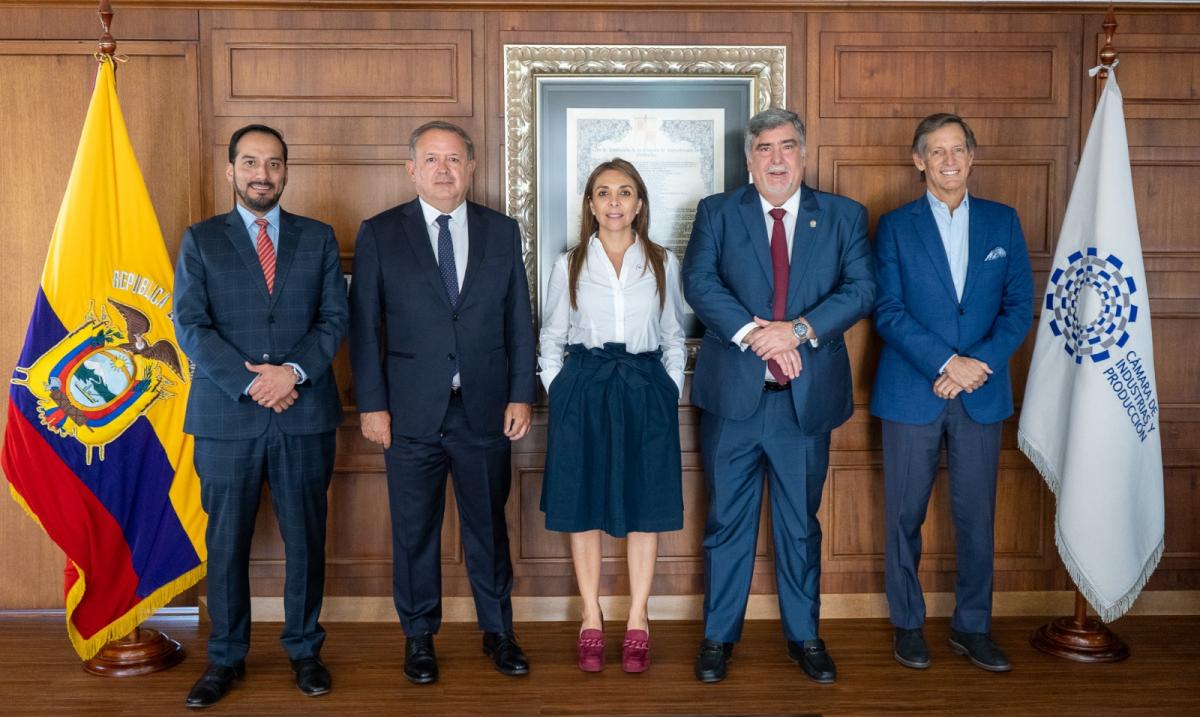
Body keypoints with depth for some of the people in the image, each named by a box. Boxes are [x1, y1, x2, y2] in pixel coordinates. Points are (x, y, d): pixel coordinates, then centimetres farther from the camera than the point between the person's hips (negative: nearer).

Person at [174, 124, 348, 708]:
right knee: (226, 543, 8)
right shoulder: (200, 240, 7)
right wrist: (250, 383, -13)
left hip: (304, 413, 1)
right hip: (225, 415, 0)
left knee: (306, 539, 8)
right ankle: (226, 657, 24)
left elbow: (335, 317, 3)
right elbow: (190, 325, -2)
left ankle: (304, 649, 25)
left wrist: (294, 371, -13)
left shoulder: (318, 238, 9)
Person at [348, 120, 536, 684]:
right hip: (411, 410, -1)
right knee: (414, 531, 9)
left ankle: (497, 631, 29)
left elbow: (518, 321, 7)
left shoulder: (502, 232, 6)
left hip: (485, 408, 2)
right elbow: (364, 326, 0)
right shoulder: (379, 234, 1)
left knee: (489, 526, 12)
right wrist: (371, 404, -5)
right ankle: (419, 637, 28)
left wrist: (521, 395, 1)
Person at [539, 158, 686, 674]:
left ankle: (637, 622, 18)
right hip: (583, 393, 0)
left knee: (645, 507, 5)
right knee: (583, 506, 5)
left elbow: (674, 339, 10)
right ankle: (591, 621, 18)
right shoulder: (569, 265, 5)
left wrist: (670, 394, 1)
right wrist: (561, 393, 0)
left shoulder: (664, 264, 6)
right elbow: (551, 340, 9)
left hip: (647, 394, 0)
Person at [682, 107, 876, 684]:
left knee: (801, 524, 13)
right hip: (733, 393, 0)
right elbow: (699, 281, -7)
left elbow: (861, 288, -3)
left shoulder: (844, 216, 8)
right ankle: (718, 636, 23)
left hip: (807, 396, 1)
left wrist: (799, 330, -18)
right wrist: (753, 332, -19)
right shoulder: (717, 212, 6)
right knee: (727, 521, 9)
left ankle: (804, 636, 29)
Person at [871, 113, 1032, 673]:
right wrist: (946, 363, -16)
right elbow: (888, 312, -6)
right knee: (906, 515, 6)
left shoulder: (1003, 222, 9)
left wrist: (981, 362, -12)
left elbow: (1020, 306, 4)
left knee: (976, 515, 8)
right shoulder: (895, 226, 2)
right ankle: (908, 624, 21)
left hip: (981, 392, 2)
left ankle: (972, 627, 23)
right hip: (912, 391, -2)